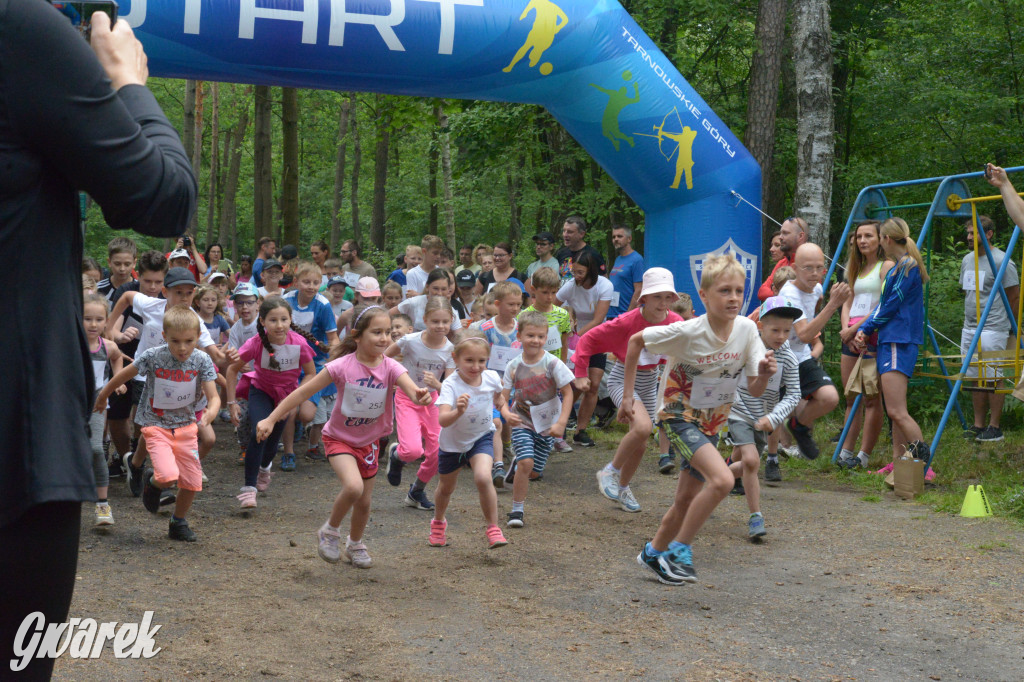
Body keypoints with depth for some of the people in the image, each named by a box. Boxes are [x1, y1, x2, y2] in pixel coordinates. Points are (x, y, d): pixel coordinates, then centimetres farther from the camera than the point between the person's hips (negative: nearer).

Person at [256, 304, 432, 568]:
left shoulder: (390, 368, -17)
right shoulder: (342, 366, -22)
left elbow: (410, 387, -36)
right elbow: (303, 392, -17)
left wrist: (420, 396, -62)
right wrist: (270, 419, -17)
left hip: (369, 440, 3)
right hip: (339, 438, -3)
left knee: (364, 501, 13)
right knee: (353, 487, -28)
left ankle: (355, 545, 43)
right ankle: (329, 531, 1)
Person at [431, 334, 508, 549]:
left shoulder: (492, 378, -19)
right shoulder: (451, 385, -31)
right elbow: (442, 420, -47)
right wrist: (458, 412, -62)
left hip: (482, 437, 1)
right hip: (452, 441, -1)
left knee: (483, 478, -25)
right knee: (446, 487, 19)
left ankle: (492, 527, -8)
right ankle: (438, 522, 50)